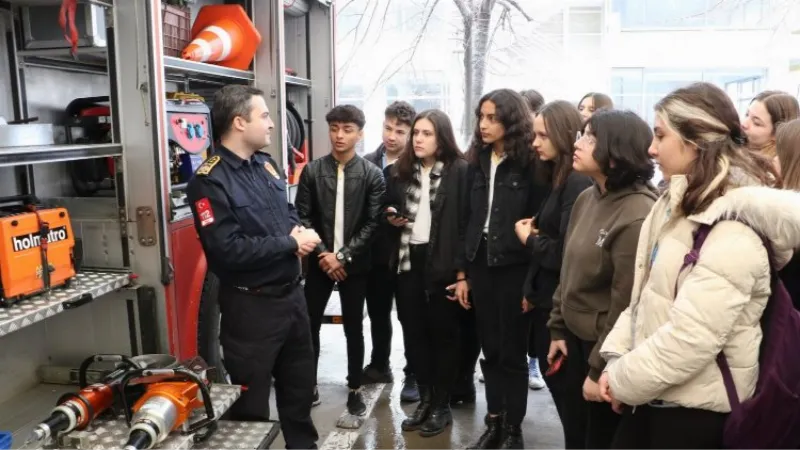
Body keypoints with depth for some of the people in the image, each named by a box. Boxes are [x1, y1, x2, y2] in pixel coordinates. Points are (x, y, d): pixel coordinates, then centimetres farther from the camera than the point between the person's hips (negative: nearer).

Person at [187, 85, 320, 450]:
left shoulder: (266, 165, 6)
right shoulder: (210, 181, -19)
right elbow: (228, 249, -27)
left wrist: (298, 231, -6)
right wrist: (290, 243, -19)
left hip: (292, 293, 8)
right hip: (251, 305, -8)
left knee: (300, 384, 25)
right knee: (252, 402, 10)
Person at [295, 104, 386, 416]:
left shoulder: (372, 175, -3)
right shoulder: (312, 171, 0)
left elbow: (372, 223, -6)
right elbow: (303, 217, -1)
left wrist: (343, 256, -12)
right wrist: (322, 253, -11)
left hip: (354, 264, -1)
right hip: (320, 261, 2)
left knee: (354, 327, 8)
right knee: (310, 324, 7)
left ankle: (355, 389, 23)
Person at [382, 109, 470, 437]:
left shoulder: (459, 171, -6)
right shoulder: (398, 171, 9)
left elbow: (465, 223, -8)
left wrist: (461, 271, -13)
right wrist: (392, 220, -2)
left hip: (442, 262, -4)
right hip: (408, 261, 5)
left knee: (443, 332, 7)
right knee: (414, 332, 10)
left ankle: (442, 405, 21)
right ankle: (425, 399, 26)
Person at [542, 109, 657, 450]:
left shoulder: (637, 215, -23)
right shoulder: (586, 198, 3)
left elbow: (626, 304, -21)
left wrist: (600, 369, -16)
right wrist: (558, 328, 9)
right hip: (575, 338, 8)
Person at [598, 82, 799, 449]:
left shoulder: (733, 231, -22)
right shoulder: (677, 202, 6)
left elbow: (689, 339, -27)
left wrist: (624, 380, -14)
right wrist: (616, 360, -1)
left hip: (695, 410, -7)